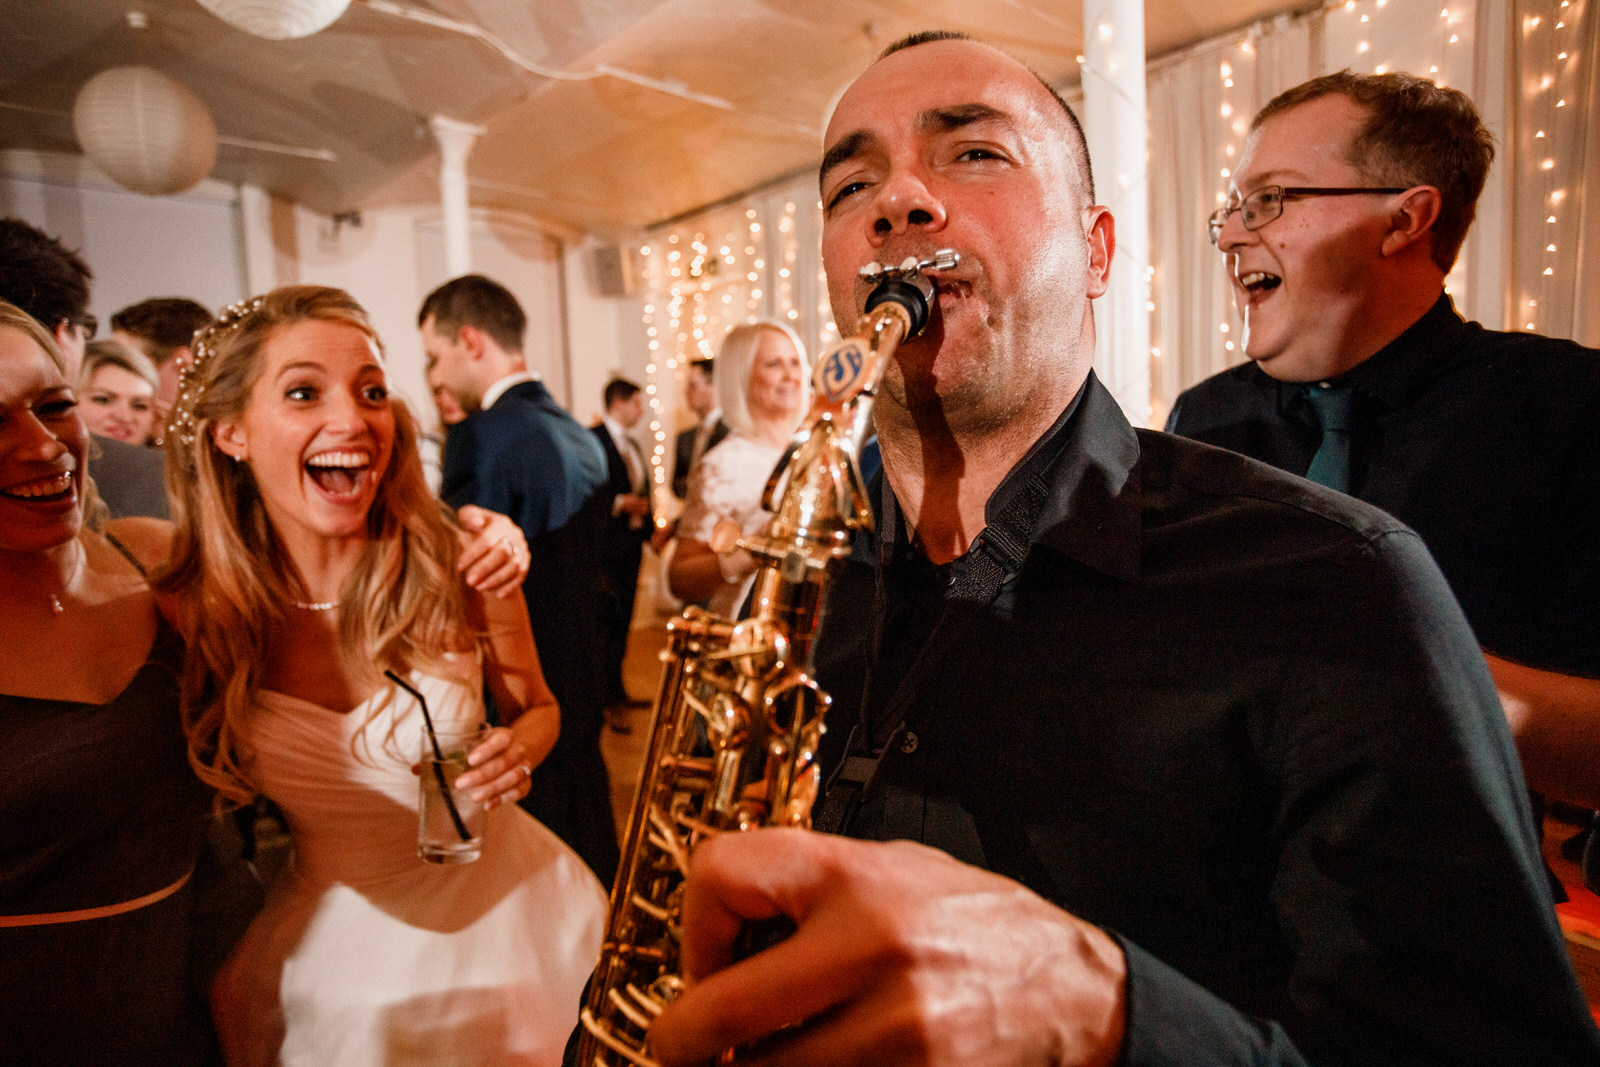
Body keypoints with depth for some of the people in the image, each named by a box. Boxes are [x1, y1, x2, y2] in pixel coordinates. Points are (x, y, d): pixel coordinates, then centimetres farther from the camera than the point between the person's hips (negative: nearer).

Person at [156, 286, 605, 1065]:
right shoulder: (191, 612, -15)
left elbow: (537, 707, -2)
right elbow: (203, 792, 3)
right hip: (330, 941, 0)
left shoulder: (459, 568, -18)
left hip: (495, 912, 0)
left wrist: (520, 748, -20)